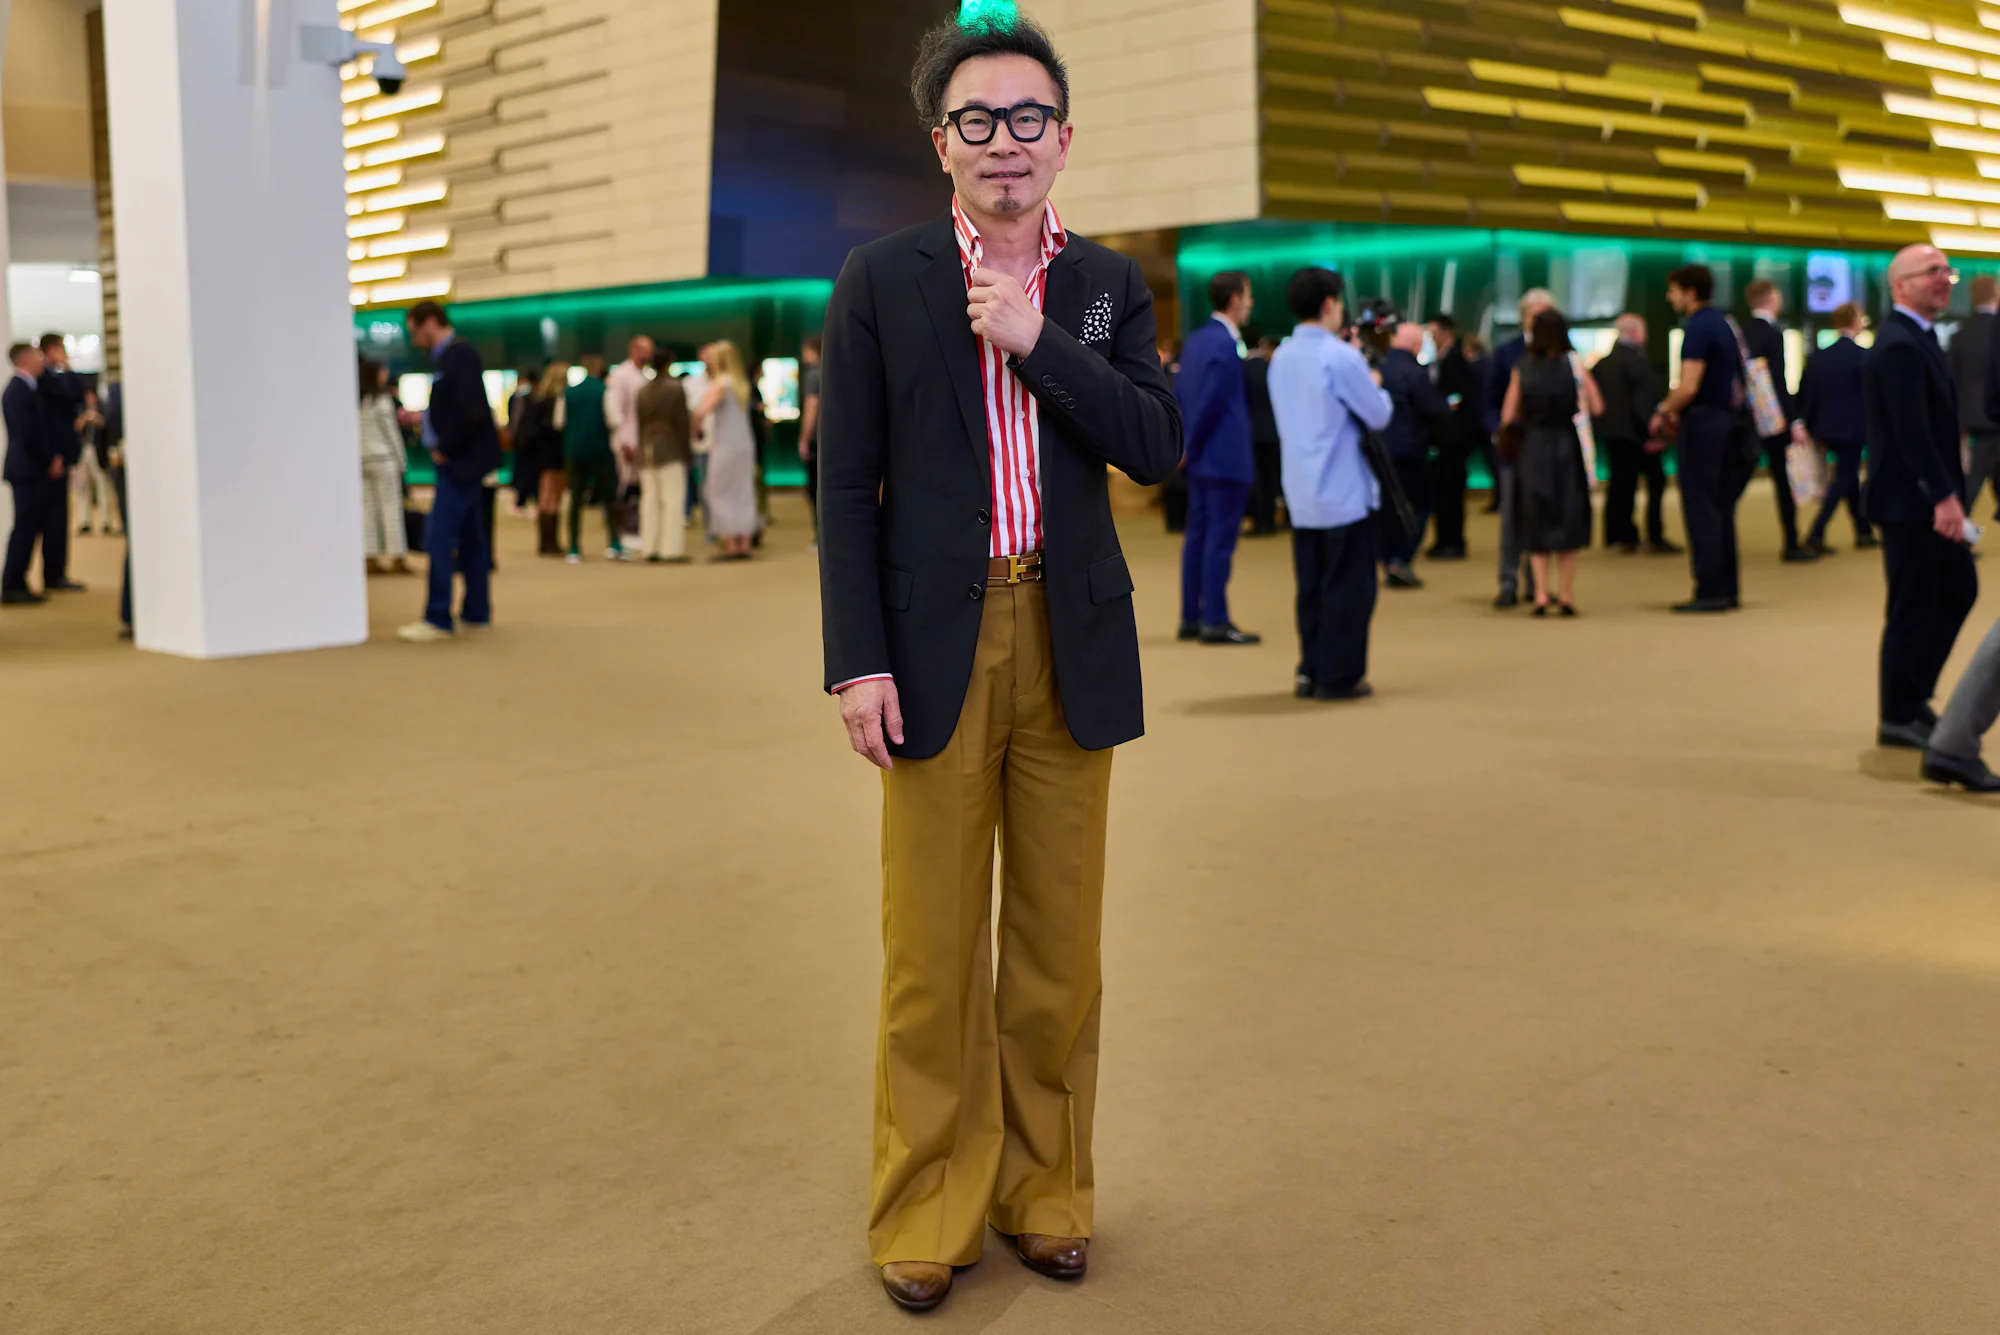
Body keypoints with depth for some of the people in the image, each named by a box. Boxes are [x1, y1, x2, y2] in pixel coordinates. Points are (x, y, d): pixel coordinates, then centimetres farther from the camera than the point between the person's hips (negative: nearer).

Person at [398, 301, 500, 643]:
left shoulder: (459, 355, -15)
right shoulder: (452, 355, 14)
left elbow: (471, 409, -25)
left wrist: (446, 448, -17)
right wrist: (423, 417, 10)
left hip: (460, 461, -10)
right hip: (462, 461, 10)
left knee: (439, 539, -9)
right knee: (470, 538, 13)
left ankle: (438, 619, -7)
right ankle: (476, 613, 19)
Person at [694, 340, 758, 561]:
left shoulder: (720, 384, -10)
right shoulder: (742, 383, 13)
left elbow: (702, 412, -18)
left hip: (725, 445, -7)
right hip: (745, 444, 7)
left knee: (722, 495, -1)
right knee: (743, 495, 7)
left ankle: (729, 545, -3)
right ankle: (744, 544, 6)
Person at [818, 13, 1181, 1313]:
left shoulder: (1108, 284, 9)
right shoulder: (882, 280, 2)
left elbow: (1157, 446, -3)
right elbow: (846, 483, -1)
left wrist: (1037, 340, -12)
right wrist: (858, 659, -9)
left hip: (1071, 644, 2)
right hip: (937, 644, -2)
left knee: (1059, 939, 9)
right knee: (932, 948, 3)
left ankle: (1046, 1188, 24)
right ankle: (930, 1209, 17)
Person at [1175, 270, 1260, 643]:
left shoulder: (1195, 340, 11)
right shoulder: (1225, 346, -17)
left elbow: (1179, 395, 13)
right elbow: (1212, 403, -19)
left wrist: (1190, 445, 13)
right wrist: (1193, 446, -7)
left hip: (1202, 459, 10)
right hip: (1227, 458, -10)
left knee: (1197, 535, 12)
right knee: (1221, 539, -5)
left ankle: (1191, 617, 16)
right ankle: (1215, 621, -2)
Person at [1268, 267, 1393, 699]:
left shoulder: (1281, 357, 8)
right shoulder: (1340, 357, -15)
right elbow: (1378, 415, -10)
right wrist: (1375, 385, 10)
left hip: (1301, 493, 7)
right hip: (1345, 492, -7)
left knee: (1311, 586, 12)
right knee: (1349, 587, 1)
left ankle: (1311, 672, 15)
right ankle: (1339, 677, 3)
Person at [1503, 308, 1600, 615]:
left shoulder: (1522, 368, -2)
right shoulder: (1573, 363, -5)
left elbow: (1508, 416, 0)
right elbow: (1597, 408, -5)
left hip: (1533, 449, 1)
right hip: (1567, 448, -1)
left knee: (1536, 523, 8)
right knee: (1568, 519, 9)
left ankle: (1541, 593, -2)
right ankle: (1567, 593, 7)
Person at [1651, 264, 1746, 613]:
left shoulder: (1697, 329, -14)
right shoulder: (1723, 323, 14)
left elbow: (1688, 387, -22)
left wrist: (1663, 410, -5)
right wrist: (1675, 411, 17)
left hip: (1704, 423, -9)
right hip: (1728, 418, 9)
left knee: (1701, 509, -5)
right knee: (1721, 510, 13)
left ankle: (1710, 591, -5)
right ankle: (1728, 589, 16)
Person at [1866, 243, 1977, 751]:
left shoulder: (1918, 338, 15)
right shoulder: (1899, 346, -18)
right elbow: (1911, 431, -24)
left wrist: (1949, 492, 15)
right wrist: (1944, 495, -25)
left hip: (1930, 499, 10)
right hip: (1910, 501, -10)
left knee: (1959, 590, 15)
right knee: (1914, 608, -2)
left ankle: (1914, 695, 24)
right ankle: (1899, 718, 9)